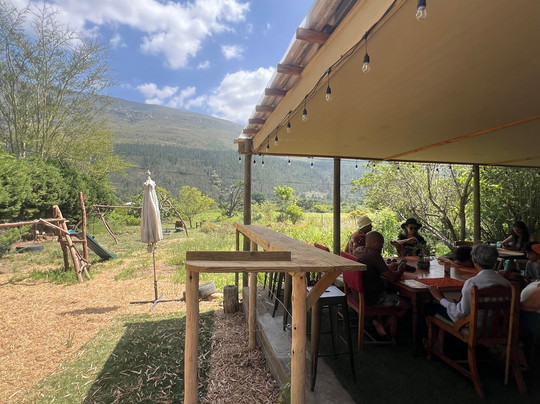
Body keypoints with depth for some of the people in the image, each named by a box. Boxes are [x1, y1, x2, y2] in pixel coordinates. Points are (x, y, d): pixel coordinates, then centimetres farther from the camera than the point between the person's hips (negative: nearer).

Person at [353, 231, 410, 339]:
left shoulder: (357, 250, 2)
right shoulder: (374, 255, -24)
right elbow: (392, 278, -20)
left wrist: (388, 267, 12)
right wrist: (400, 270, 0)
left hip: (360, 292, 8)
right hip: (373, 297, -8)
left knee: (393, 293, 29)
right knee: (407, 305, 6)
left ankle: (379, 321, 18)